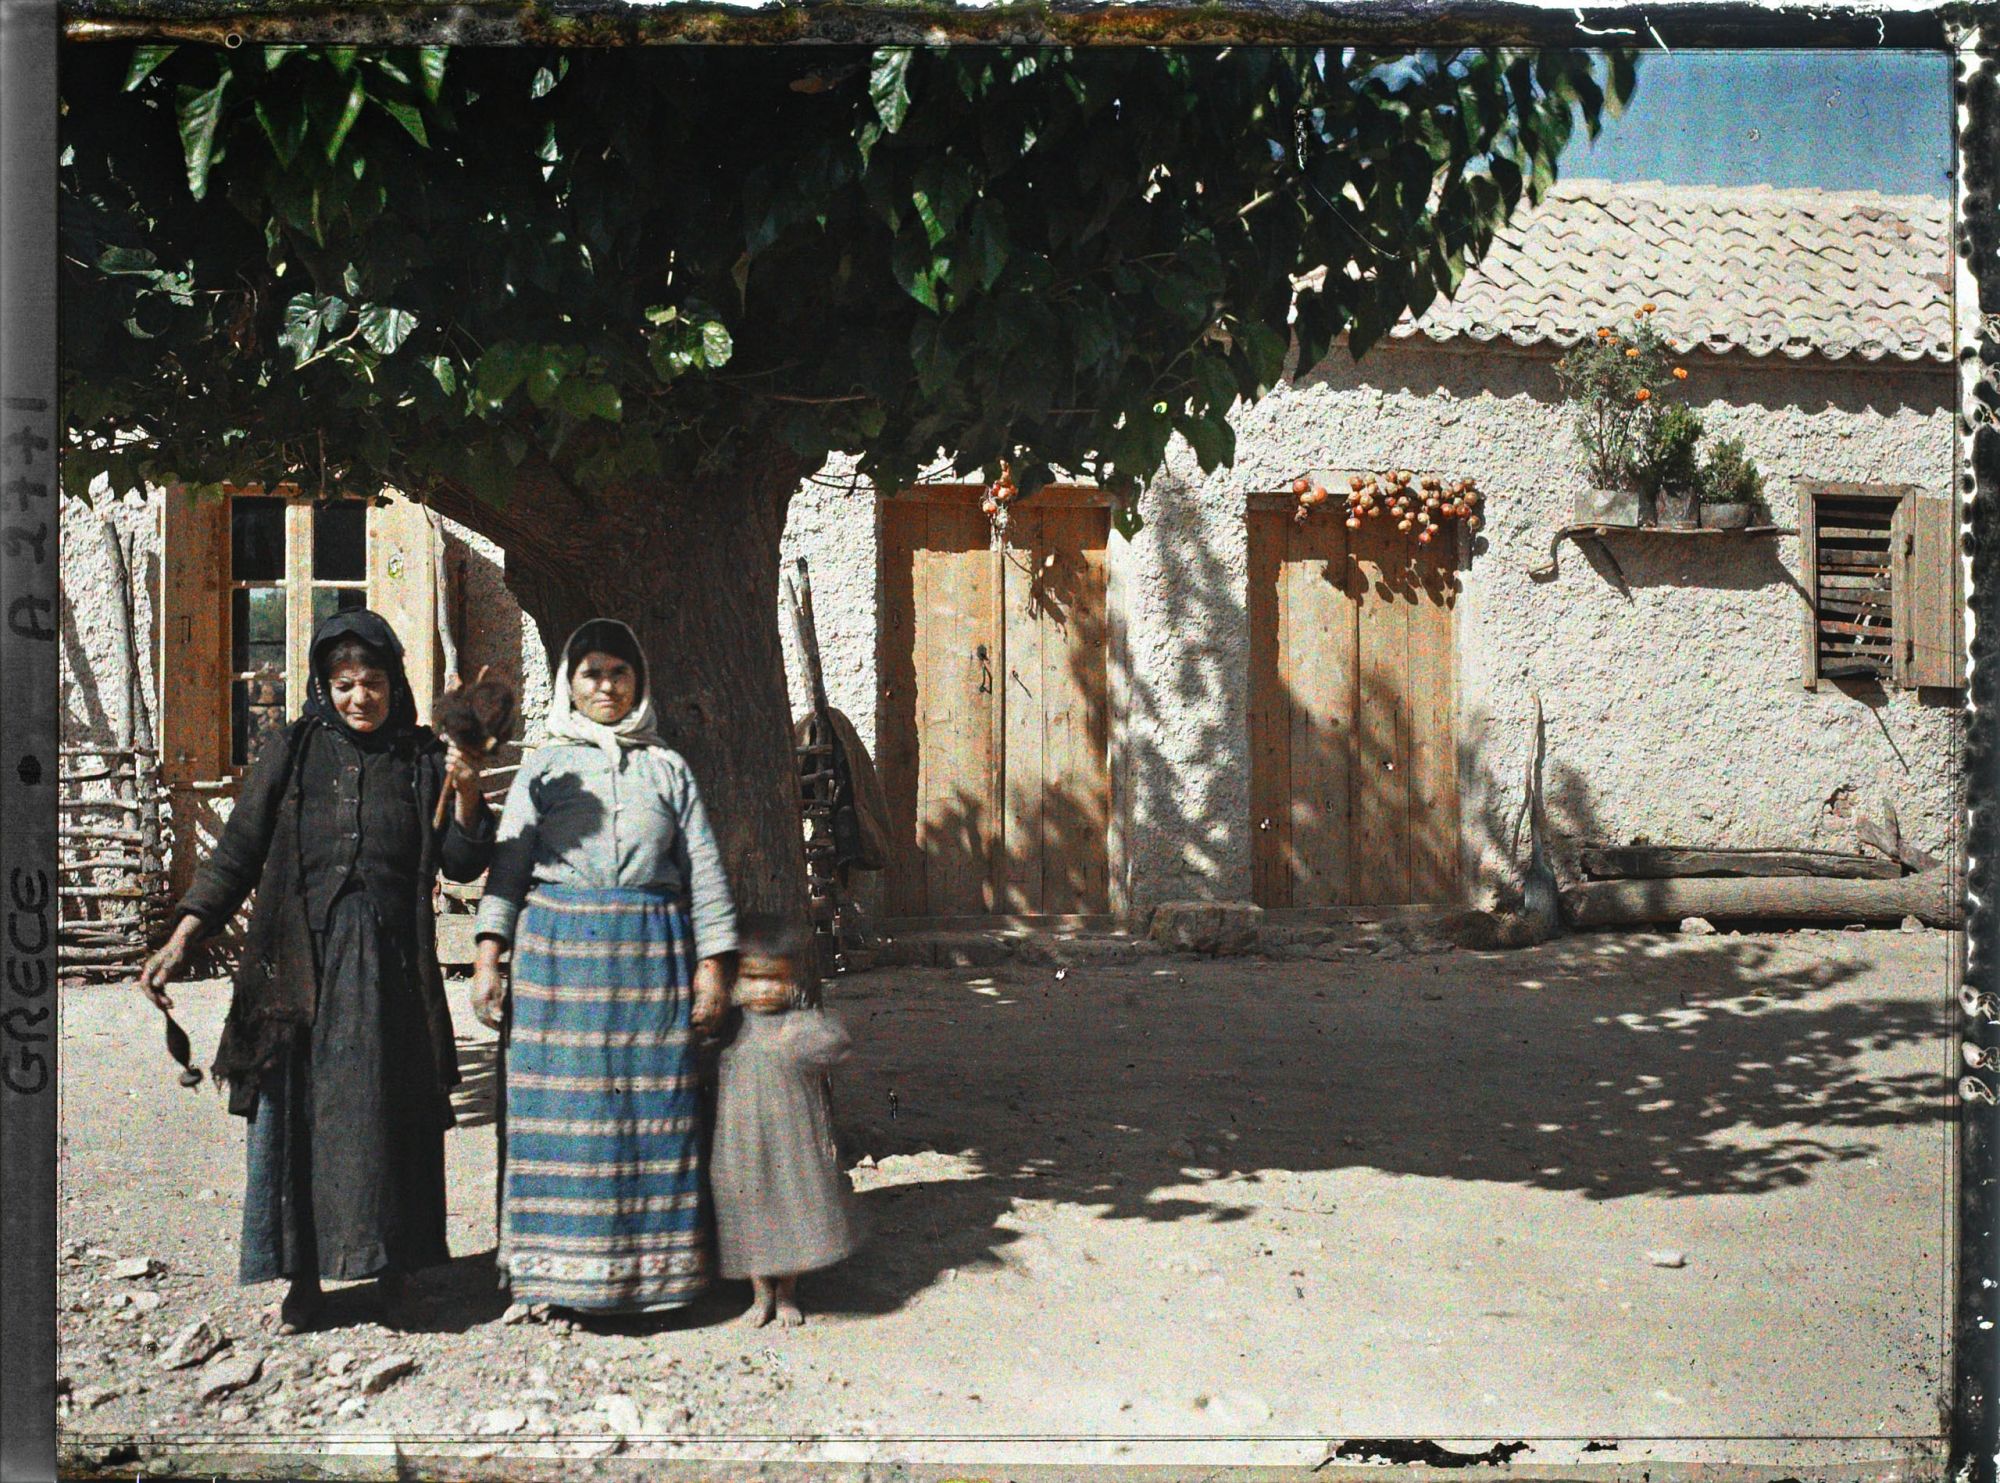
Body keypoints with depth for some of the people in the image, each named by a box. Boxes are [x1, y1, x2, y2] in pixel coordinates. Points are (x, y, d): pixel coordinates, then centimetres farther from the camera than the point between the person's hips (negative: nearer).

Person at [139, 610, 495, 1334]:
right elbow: (237, 854, 3)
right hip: (301, 960, 0)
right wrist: (180, 941, -7)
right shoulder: (290, 755, 5)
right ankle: (301, 1277, 11)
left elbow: (463, 864, 2)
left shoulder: (424, 760, 7)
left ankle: (391, 1264, 17)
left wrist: (465, 797, -15)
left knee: (388, 1111, 3)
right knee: (294, 1111, 1)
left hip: (390, 966, 0)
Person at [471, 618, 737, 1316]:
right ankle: (560, 1271, 5)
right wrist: (488, 958, -5)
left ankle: (651, 1267, 7)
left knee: (650, 1105, -1)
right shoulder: (545, 766, 11)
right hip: (560, 946, 0)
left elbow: (703, 867, 10)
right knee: (564, 1102, -2)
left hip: (651, 951, 1)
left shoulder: (667, 767, 13)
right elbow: (507, 864, 6)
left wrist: (711, 964, 2)